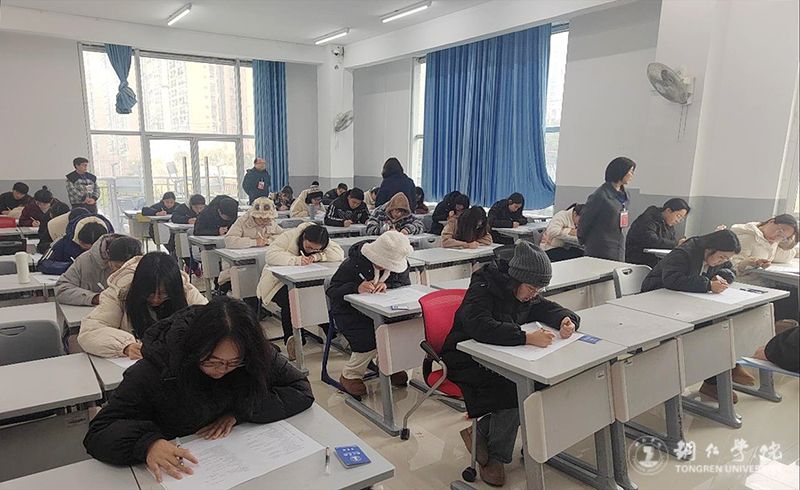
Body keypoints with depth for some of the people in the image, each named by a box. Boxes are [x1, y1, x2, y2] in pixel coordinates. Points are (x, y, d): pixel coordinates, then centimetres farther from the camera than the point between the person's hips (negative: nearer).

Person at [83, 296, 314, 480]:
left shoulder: (257, 355, -15)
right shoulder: (153, 372, -21)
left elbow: (301, 391, -11)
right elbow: (98, 433, -17)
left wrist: (239, 412, -22)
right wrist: (147, 443, -37)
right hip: (174, 471, 0)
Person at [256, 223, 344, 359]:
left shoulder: (323, 242, -6)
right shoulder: (289, 236, -18)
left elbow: (339, 254, -20)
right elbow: (271, 254, -29)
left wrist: (317, 256, -31)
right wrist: (296, 260, -41)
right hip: (279, 281, -3)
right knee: (290, 300, -35)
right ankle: (290, 339, -21)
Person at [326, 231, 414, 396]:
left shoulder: (398, 264, -7)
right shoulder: (353, 265, -22)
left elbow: (406, 285, -9)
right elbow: (331, 291, -21)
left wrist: (388, 285, -32)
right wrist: (356, 288, -41)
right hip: (351, 313, -5)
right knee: (372, 339, -28)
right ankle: (350, 375, -3)